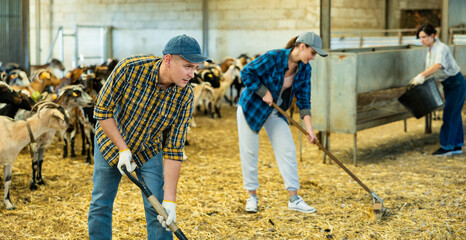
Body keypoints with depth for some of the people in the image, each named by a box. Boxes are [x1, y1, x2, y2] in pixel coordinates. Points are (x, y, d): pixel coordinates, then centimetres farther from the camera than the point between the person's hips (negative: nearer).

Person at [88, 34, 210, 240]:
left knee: (157, 210, -3)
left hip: (148, 151, 1)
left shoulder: (185, 97, -24)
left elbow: (174, 150, -21)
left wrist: (169, 200, -23)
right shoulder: (130, 68, -31)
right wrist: (123, 149, -23)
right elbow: (102, 110, -19)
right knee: (100, 205, 5)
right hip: (110, 142, -1)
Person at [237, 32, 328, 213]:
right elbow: (246, 73, -19)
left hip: (275, 112, 6)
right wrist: (264, 92, -21)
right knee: (249, 152, 0)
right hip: (251, 107, -5)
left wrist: (309, 128, -11)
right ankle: (252, 196, 15)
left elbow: (303, 99, -4)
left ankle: (294, 199, 2)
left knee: (287, 150, -2)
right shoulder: (274, 57, -24)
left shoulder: (304, 69, -6)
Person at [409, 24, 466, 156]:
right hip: (447, 85, 9)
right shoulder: (430, 50, 6)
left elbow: (438, 65, -41)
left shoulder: (441, 48, -23)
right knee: (454, 115, 12)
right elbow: (430, 69, 12)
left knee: (450, 113, -8)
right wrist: (419, 79, -3)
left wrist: (421, 76, -49)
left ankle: (446, 146, -3)